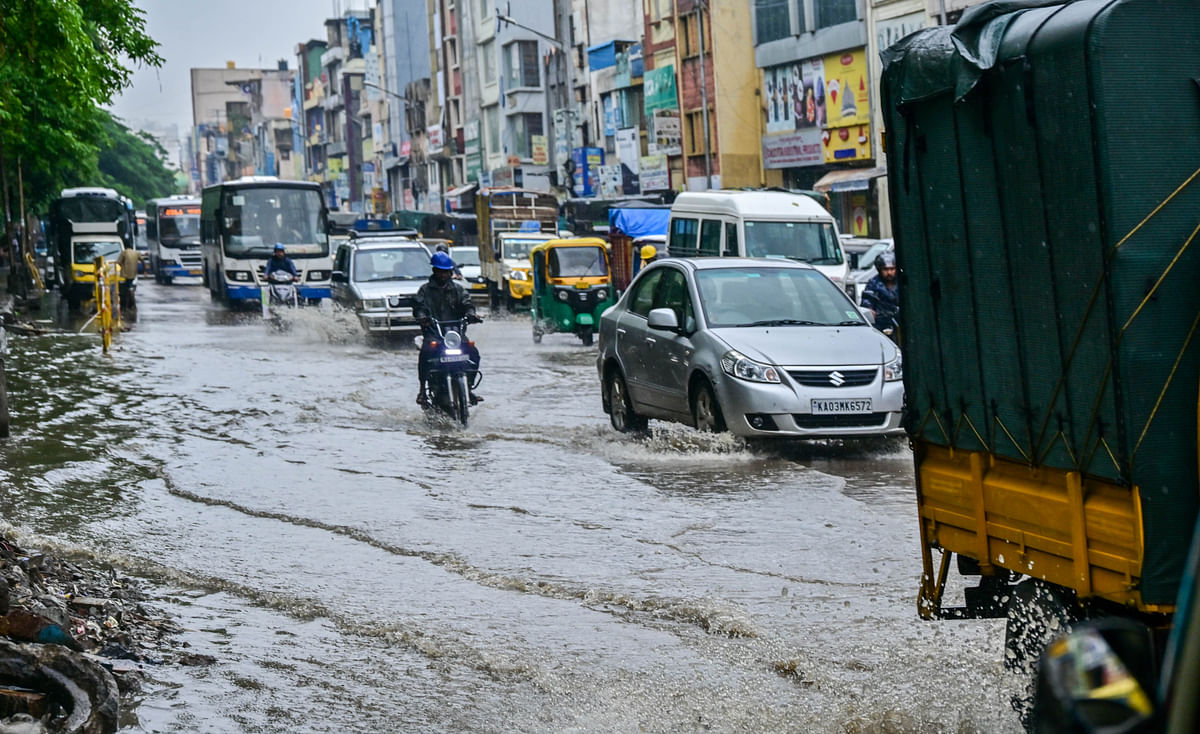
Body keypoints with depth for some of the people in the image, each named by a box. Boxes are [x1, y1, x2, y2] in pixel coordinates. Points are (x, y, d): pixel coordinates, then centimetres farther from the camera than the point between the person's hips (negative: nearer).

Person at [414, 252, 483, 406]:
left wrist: (471, 313, -20)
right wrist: (421, 316, -24)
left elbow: (466, 303, 3)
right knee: (426, 352, -32)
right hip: (432, 332, -3)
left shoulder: (458, 289, 17)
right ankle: (422, 389, -19)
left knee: (473, 352, -17)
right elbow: (419, 306, -1)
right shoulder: (426, 290, 12)